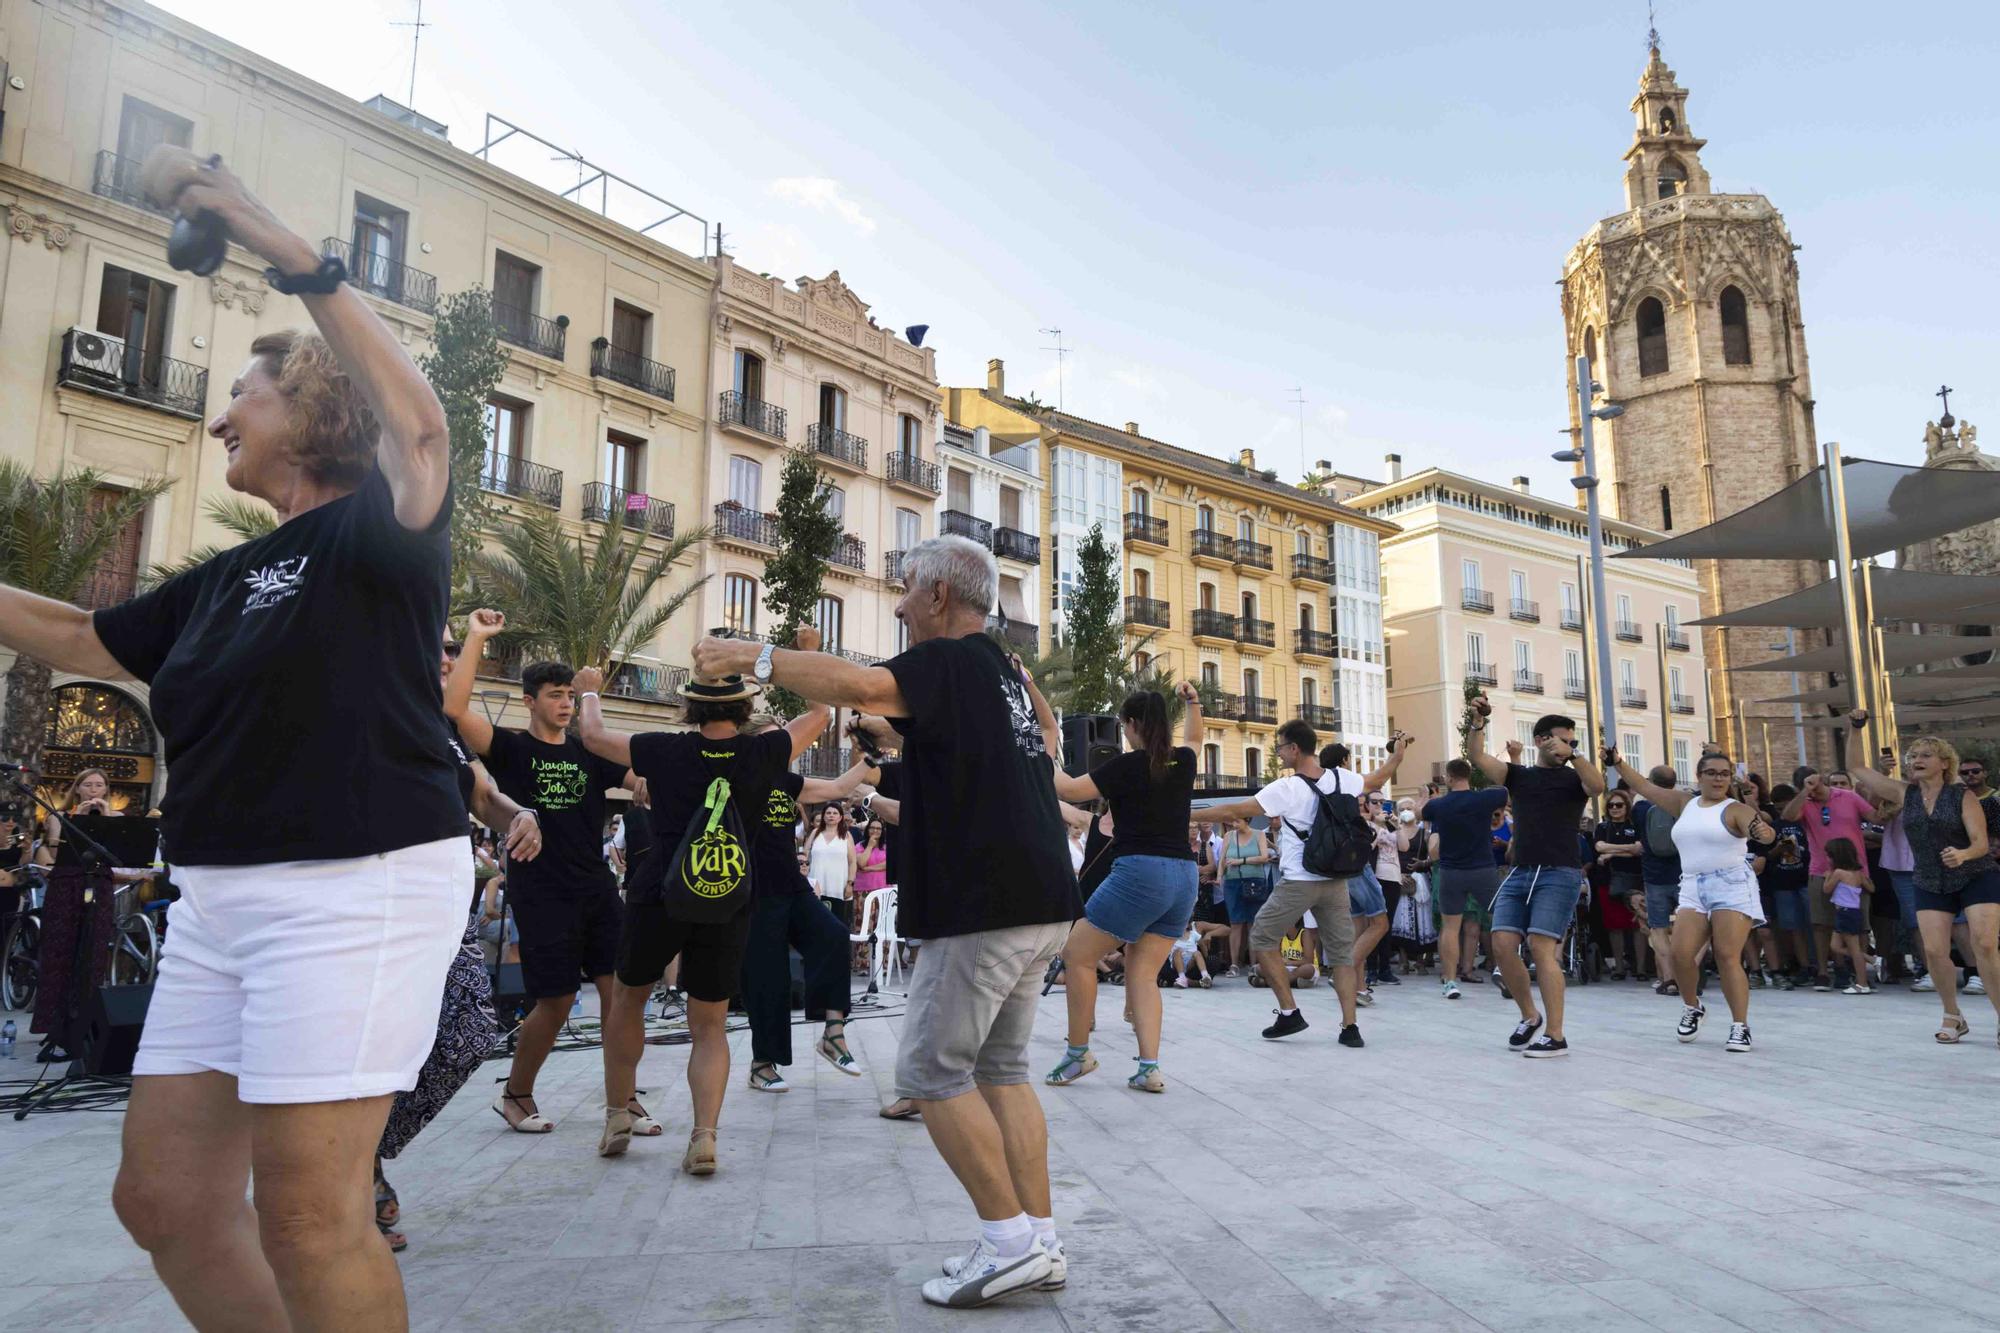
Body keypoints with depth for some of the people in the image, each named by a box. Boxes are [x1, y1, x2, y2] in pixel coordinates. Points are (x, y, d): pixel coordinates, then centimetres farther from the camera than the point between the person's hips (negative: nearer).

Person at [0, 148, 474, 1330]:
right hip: (223, 898, 9)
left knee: (308, 1219, -6)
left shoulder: (375, 535, -6)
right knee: (165, 1198, 14)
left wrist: (300, 265, -31)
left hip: (360, 887, -9)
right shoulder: (231, 578, 18)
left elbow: (420, 434, -28)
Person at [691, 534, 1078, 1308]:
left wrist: (753, 656, -19)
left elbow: (857, 684, -28)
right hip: (1038, 902, 10)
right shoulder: (1002, 671, 19)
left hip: (985, 904, -10)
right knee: (1001, 1070, 14)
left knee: (931, 1073, -1)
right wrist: (903, 739, 25)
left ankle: (1012, 1243, 2)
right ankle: (1040, 1244, 16)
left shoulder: (952, 663, -10)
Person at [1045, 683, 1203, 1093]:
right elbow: (1195, 738, 35)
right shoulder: (1183, 761, 10)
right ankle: (1149, 1068, 0)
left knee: (1076, 955, 6)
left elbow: (1068, 789, -6)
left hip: (1139, 872, -7)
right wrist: (1192, 702, 34)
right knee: (1142, 974, 10)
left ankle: (1078, 1052, 12)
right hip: (1184, 876, 7)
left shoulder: (1127, 766, -7)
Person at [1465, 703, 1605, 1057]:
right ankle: (1529, 1016, 19)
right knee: (1503, 944, -3)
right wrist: (1477, 723, -16)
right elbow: (1478, 756, -1)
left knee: (1541, 947, -13)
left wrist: (1571, 754, -20)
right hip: (1520, 872, 4)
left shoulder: (1573, 778, 7)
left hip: (1560, 874, -4)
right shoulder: (1518, 775, 13)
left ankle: (1556, 1036, -7)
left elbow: (1597, 785, -16)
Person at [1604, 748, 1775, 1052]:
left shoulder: (1736, 809, -3)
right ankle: (1692, 1007, 19)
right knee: (1681, 954, -6)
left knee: (1728, 957, -11)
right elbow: (1645, 787, 18)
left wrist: (1764, 832, -44)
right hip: (1693, 888, 5)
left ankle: (1740, 1027, -4)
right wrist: (1618, 764, 11)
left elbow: (1763, 832, -20)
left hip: (1731, 885, -4)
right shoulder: (1685, 803, 14)